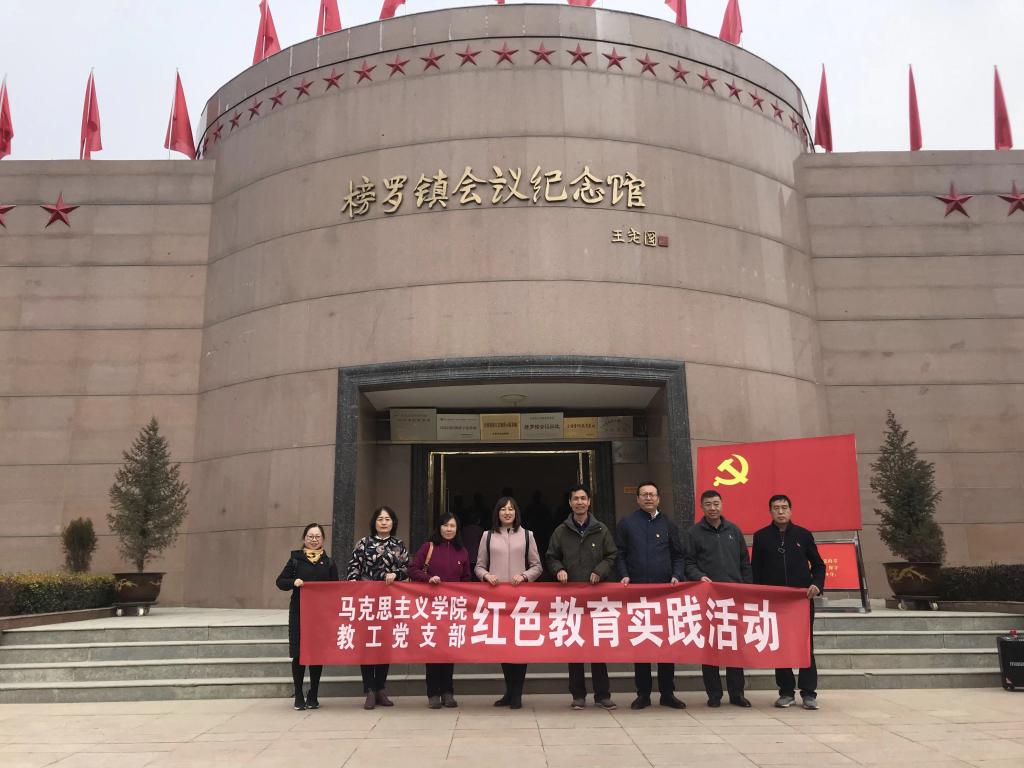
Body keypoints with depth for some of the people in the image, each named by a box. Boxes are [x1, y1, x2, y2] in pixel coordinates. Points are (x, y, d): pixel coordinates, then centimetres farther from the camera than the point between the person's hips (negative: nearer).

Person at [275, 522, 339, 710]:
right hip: (299, 613, -1)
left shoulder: (329, 563, 9)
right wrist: (294, 582, -15)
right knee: (298, 654, 1)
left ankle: (313, 696, 19)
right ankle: (298, 696, 16)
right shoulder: (295, 559, 4)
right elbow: (280, 582, 5)